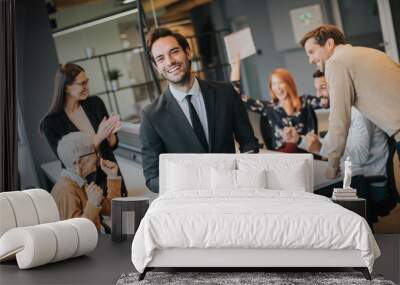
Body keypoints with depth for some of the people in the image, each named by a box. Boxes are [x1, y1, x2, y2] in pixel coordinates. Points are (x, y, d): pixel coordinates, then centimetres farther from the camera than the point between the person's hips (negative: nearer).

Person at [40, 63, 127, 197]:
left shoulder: (95, 103, -2)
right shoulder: (51, 123, -12)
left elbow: (113, 145, 7)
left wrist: (110, 133, -16)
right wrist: (99, 137, -24)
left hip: (111, 178, 3)